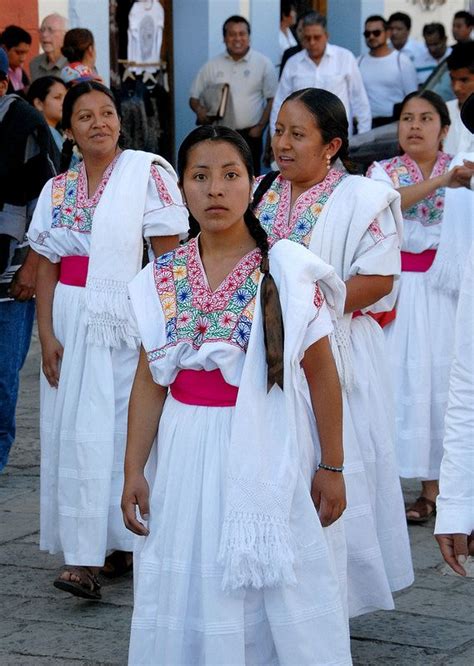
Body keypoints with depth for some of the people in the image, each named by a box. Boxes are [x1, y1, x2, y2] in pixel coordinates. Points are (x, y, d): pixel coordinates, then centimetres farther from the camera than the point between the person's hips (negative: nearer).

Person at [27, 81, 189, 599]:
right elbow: (47, 269, 8)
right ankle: (82, 556, 3)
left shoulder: (148, 174, -3)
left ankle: (122, 543, 11)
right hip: (72, 321, 4)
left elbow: (170, 257, -6)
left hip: (130, 320, -3)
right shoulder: (57, 189, 9)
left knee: (126, 430, -1)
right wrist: (47, 336, -1)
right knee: (76, 434, 0)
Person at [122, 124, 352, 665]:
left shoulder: (286, 270, -6)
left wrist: (331, 466, -3)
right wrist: (133, 470, 2)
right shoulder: (163, 278, 3)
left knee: (277, 597, 2)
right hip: (188, 453, 3)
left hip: (269, 449, -3)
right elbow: (149, 381, 6)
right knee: (190, 594, 8)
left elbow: (321, 374, -3)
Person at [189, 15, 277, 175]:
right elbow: (194, 97, 10)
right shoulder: (212, 66, 4)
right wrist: (199, 109, -13)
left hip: (249, 135, -2)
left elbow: (272, 99, 1)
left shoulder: (263, 64, -1)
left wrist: (260, 126, -8)